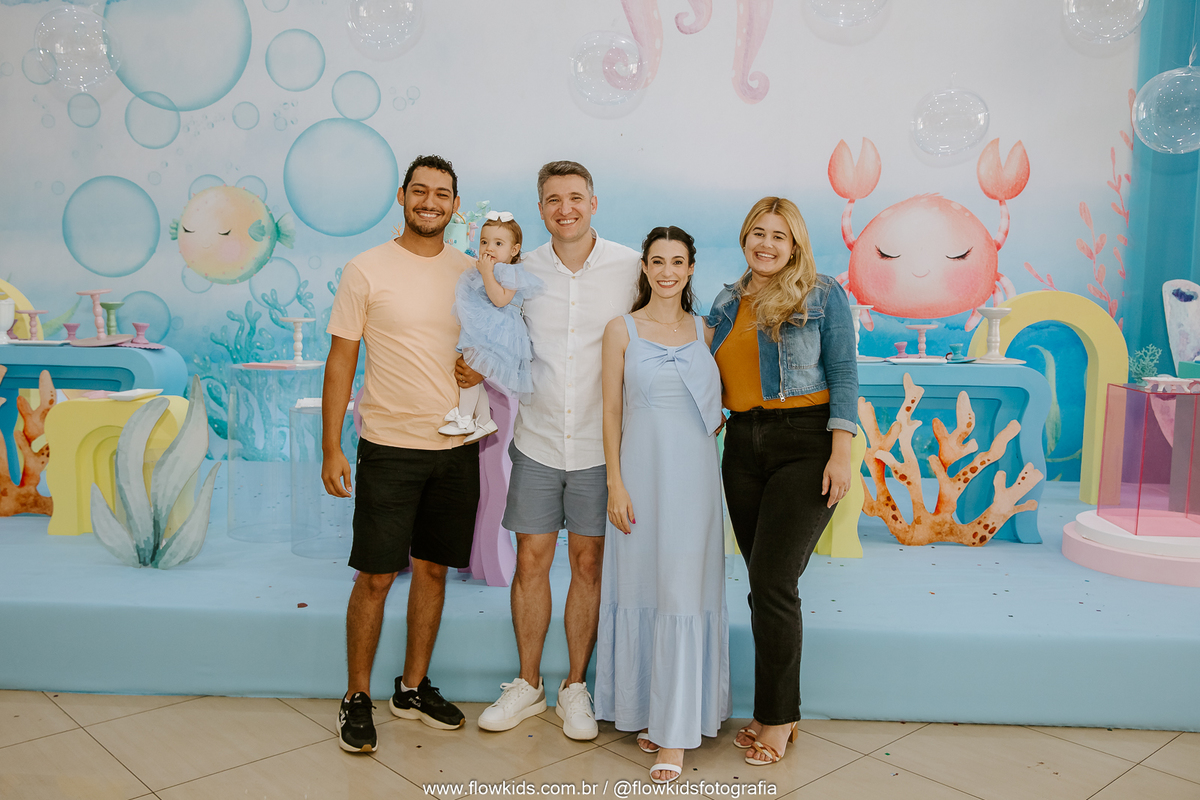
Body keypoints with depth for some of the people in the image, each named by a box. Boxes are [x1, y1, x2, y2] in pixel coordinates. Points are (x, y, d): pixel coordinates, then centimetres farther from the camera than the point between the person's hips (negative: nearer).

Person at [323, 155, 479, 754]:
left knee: (433, 570, 12)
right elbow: (340, 361, -4)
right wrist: (331, 448, -8)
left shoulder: (470, 272, 7)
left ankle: (413, 687, 28)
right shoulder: (366, 271, -4)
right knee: (375, 577, 0)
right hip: (389, 448, -4)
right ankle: (357, 698, 18)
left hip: (456, 449, 4)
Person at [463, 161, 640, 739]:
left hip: (598, 446, -1)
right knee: (531, 561, 7)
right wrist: (481, 369, -8)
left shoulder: (630, 267, -4)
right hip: (536, 442, 2)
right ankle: (527, 685, 24)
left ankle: (575, 688, 23)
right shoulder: (523, 271, 1)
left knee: (588, 564, 7)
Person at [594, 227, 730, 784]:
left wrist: (724, 420, 0)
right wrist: (615, 483, -5)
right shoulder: (622, 329, 3)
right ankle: (649, 712, 23)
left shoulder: (703, 329, 10)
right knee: (643, 587, 5)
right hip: (643, 471, -1)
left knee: (685, 592, -1)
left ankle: (676, 732, 6)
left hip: (695, 475, 1)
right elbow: (611, 411, 0)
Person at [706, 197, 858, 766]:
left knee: (773, 579, -10)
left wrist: (840, 453, -13)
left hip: (805, 443, -5)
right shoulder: (727, 303, 14)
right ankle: (779, 711, 20)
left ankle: (777, 718, 5)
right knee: (763, 583, 8)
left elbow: (843, 375, -5)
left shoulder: (823, 295, -1)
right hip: (743, 446, 5)